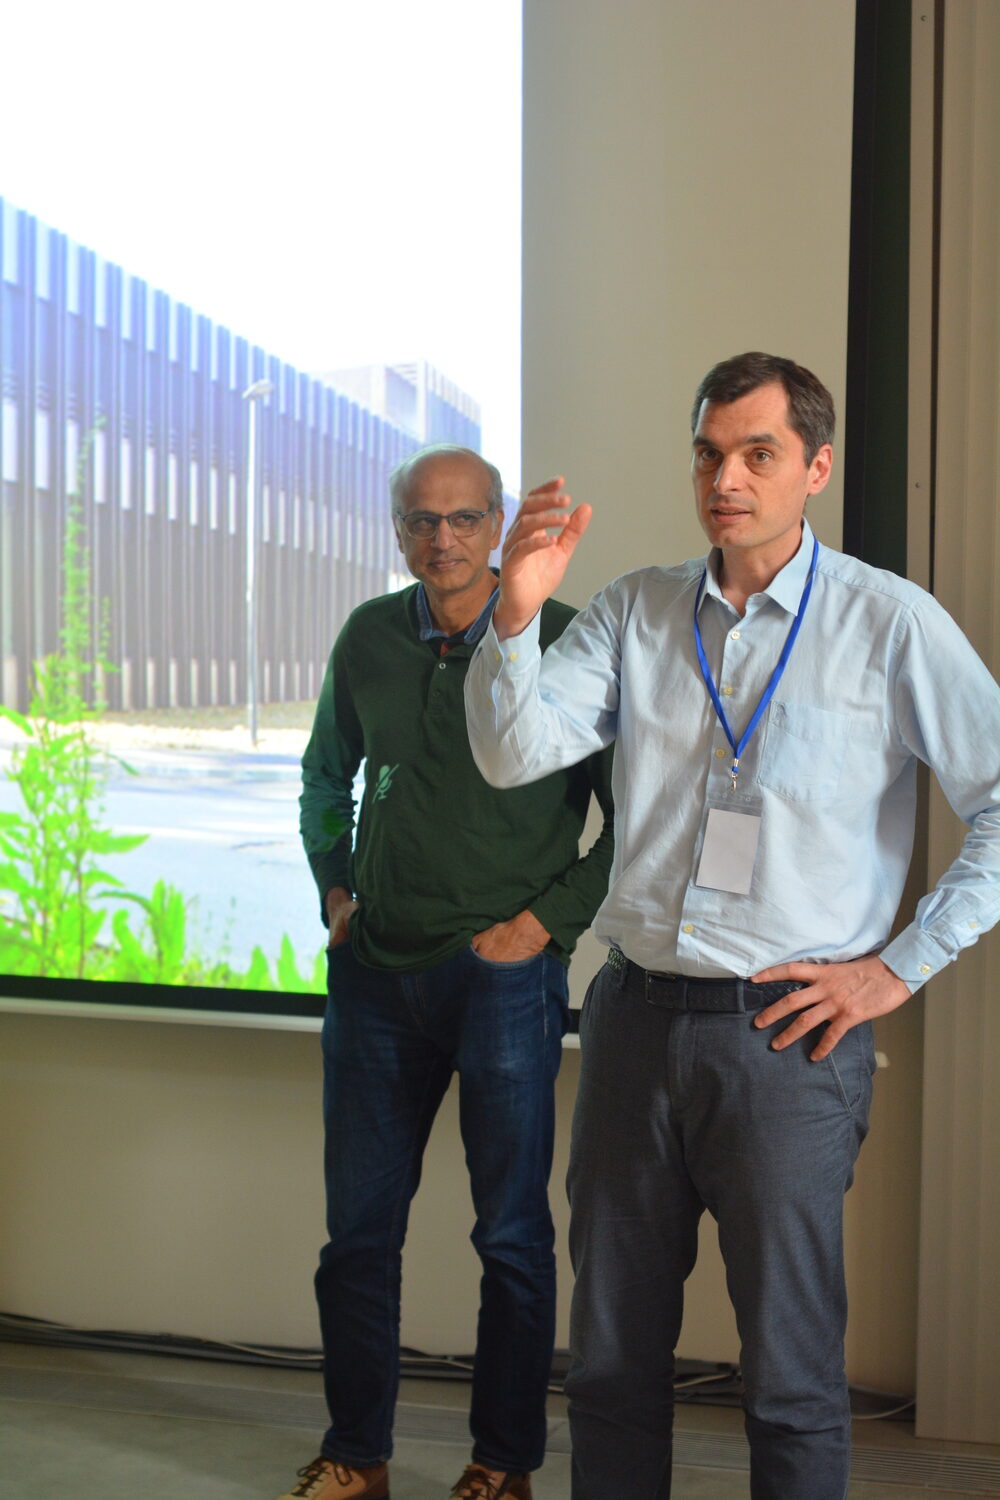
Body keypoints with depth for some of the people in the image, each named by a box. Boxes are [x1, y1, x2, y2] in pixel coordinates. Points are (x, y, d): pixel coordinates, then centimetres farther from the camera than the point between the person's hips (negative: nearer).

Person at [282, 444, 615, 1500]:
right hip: (376, 970, 4)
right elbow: (325, 777, 22)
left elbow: (636, 819, -4)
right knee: (358, 1225, 12)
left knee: (512, 1234, 8)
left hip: (502, 975, -4)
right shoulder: (368, 639, 5)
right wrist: (335, 890, 11)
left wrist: (545, 919, -9)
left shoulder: (562, 642, -8)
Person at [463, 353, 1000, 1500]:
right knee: (610, 1355, 16)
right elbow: (513, 757, -2)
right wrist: (517, 613, -17)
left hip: (789, 1031, -3)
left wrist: (898, 966, -6)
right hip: (636, 1014, 4)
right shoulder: (636, 611, 6)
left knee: (792, 1376, 9)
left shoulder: (890, 623, -4)